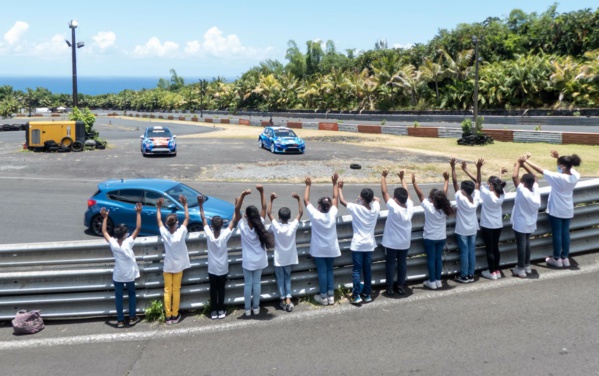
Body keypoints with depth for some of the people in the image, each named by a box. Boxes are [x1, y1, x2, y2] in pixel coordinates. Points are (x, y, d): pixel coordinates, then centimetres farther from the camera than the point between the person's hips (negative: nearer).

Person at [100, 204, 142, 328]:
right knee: (132, 295, 18)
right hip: (130, 275, -1)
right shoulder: (128, 242, -21)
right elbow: (138, 228, -19)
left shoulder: (112, 243, -15)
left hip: (117, 276, 1)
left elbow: (104, 231, 0)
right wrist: (138, 212, -15)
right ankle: (132, 318, 22)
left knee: (118, 297, 12)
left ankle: (120, 320, 16)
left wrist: (105, 217, 6)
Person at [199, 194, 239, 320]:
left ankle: (214, 311, 20)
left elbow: (203, 219, -12)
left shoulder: (209, 235, -20)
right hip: (223, 269, 0)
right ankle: (221, 311, 22)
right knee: (221, 289, 15)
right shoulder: (225, 235, -21)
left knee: (213, 290, 13)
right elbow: (234, 221, -13)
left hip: (212, 269, 0)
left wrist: (200, 204, -7)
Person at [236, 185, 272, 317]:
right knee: (257, 283, 13)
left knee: (248, 284, 10)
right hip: (259, 260, 2)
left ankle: (248, 309, 18)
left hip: (247, 261, -2)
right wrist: (261, 192, -15)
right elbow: (264, 208, -9)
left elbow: (237, 209, -20)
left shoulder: (243, 226, -21)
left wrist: (242, 195, -29)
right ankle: (256, 307, 22)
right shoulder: (260, 224, -17)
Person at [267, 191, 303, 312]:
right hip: (289, 258, 2)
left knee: (280, 279, 10)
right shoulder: (293, 226, -15)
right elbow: (300, 213, -7)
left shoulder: (276, 227, -19)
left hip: (279, 258, -2)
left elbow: (269, 213, -12)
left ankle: (283, 301, 11)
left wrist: (271, 200, -14)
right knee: (288, 278, 15)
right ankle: (288, 300, 5)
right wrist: (298, 199, -12)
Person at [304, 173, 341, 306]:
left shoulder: (314, 215, -20)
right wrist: (335, 183, 7)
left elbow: (306, 200, -10)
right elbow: (335, 198, 0)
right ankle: (331, 296, 15)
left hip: (318, 250, -3)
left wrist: (308, 185, -1)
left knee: (322, 271, 4)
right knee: (329, 270, 13)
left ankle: (323, 297, 10)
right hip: (331, 249, 3)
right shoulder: (333, 214, -13)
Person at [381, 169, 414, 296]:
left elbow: (384, 192, -21)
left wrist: (383, 176, -14)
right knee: (402, 263, 15)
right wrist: (402, 178, 11)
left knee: (390, 264, 8)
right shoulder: (410, 207, -11)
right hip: (405, 243, 4)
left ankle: (390, 287, 14)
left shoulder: (394, 208, -25)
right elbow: (406, 192, 3)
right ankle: (400, 286, 23)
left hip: (392, 243, -4)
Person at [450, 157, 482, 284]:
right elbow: (477, 183, 1)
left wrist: (453, 167, -19)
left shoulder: (461, 199, -21)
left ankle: (464, 276, 8)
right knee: (472, 252, 10)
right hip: (473, 230, 5)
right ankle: (471, 275, 17)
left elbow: (455, 182, -21)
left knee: (464, 253, 1)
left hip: (462, 231, -5)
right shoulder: (476, 199, -8)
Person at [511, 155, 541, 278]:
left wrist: (518, 163, -16)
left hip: (520, 223, -6)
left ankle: (521, 269, 10)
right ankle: (527, 266, 29)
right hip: (530, 223, 7)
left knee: (521, 244, 2)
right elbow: (534, 176, 8)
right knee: (527, 243, 19)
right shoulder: (535, 190, -7)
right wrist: (524, 165, 4)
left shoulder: (522, 191, -25)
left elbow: (514, 176, -29)